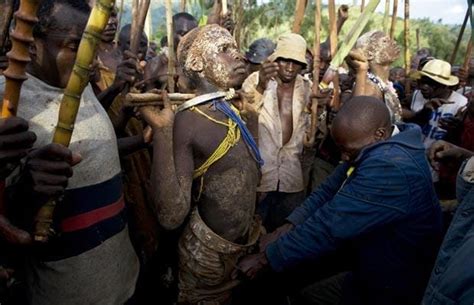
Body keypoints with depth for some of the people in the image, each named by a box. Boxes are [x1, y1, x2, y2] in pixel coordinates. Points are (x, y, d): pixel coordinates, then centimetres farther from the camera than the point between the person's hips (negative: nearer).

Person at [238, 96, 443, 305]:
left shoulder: (391, 167, -32)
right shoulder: (376, 147, -2)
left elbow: (330, 225, -31)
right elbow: (330, 190, -1)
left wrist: (266, 257, -21)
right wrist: (286, 229, -11)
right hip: (370, 270, 7)